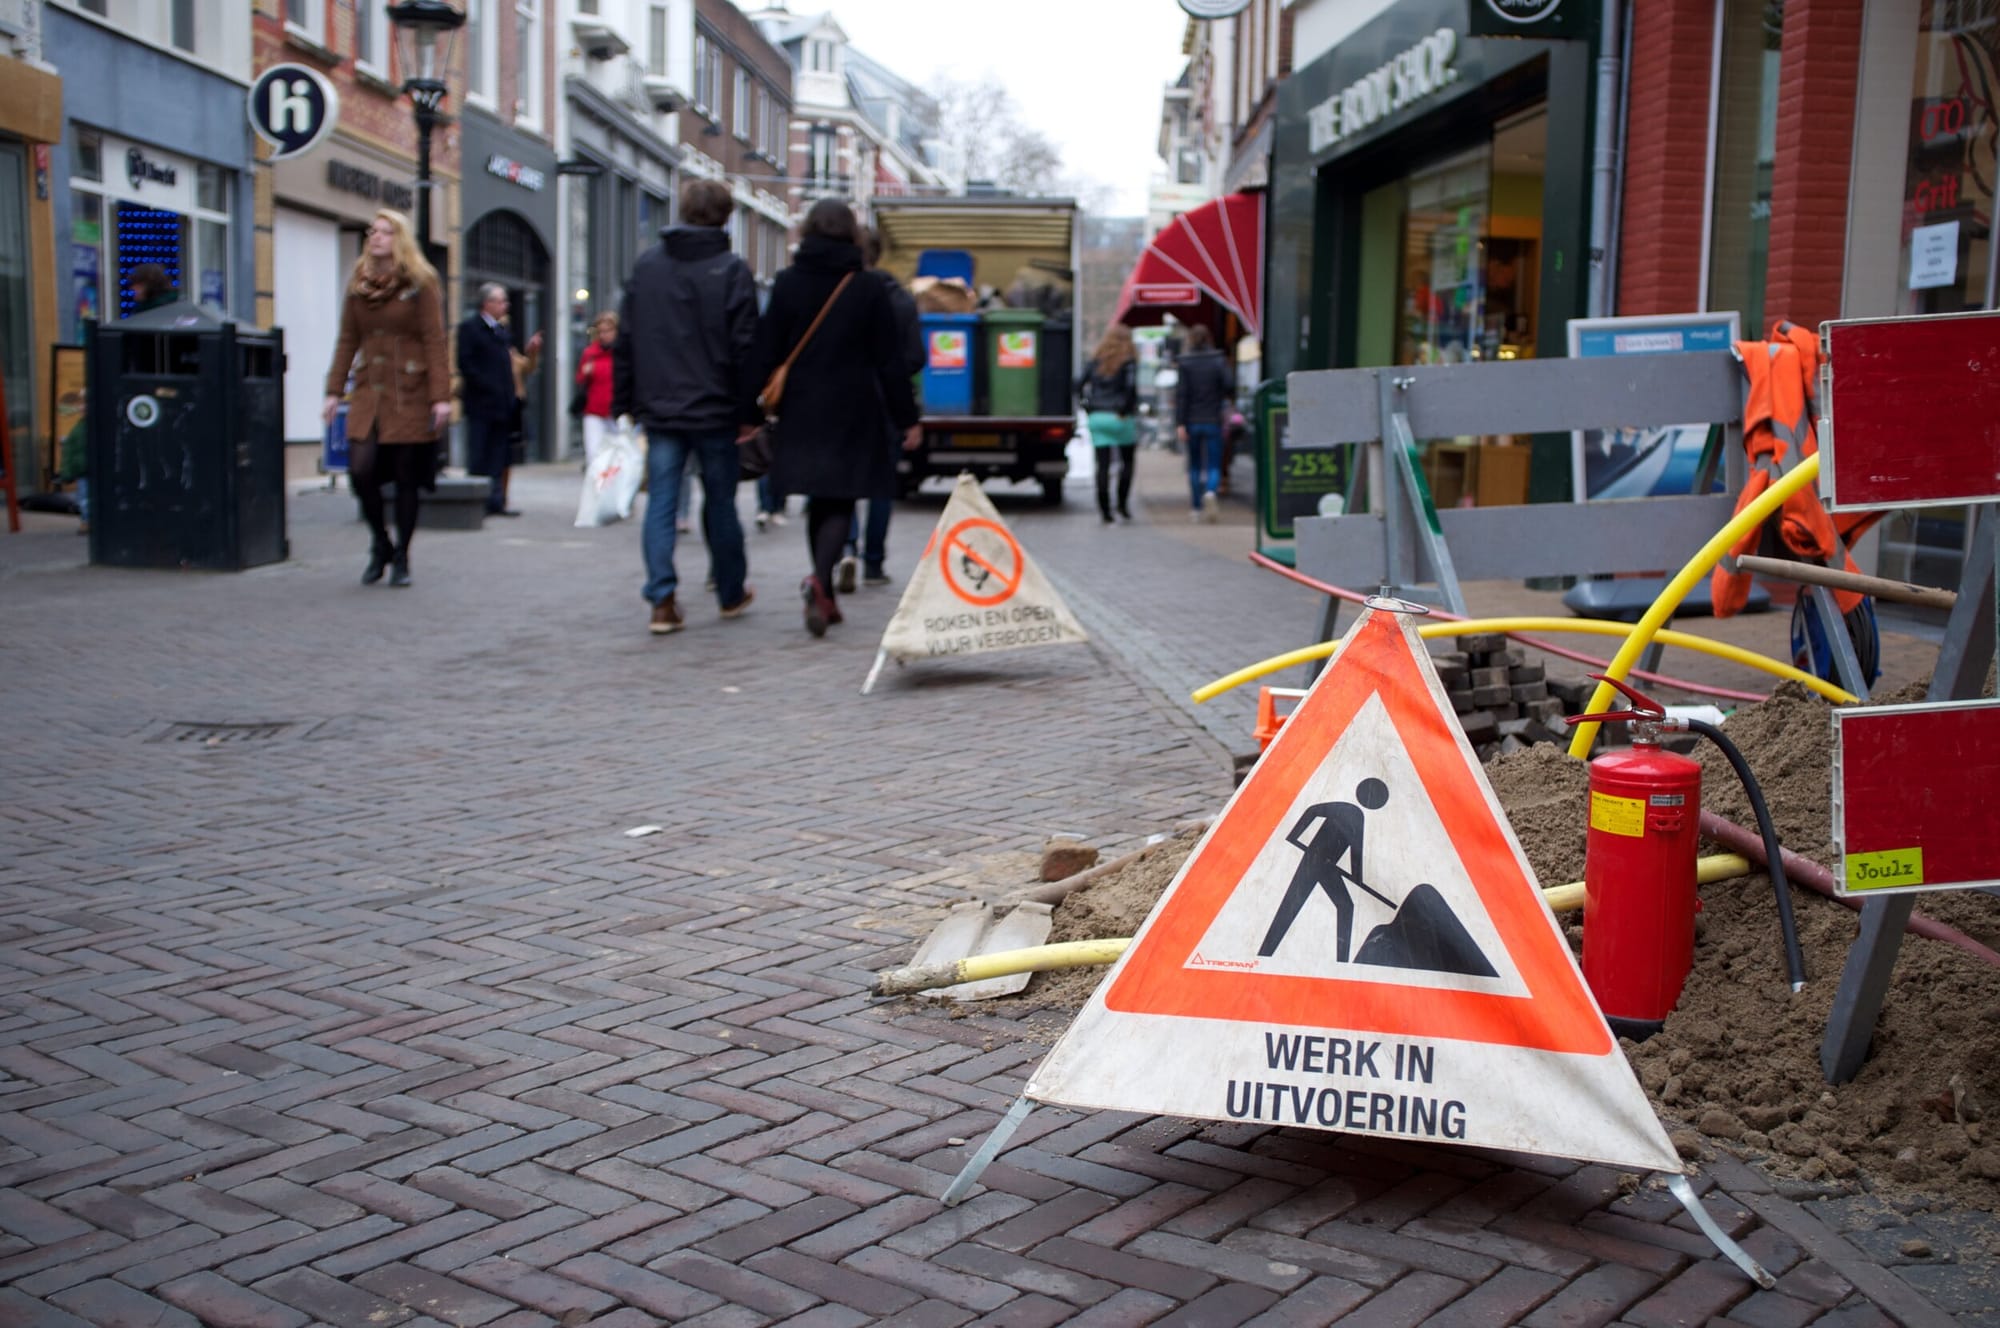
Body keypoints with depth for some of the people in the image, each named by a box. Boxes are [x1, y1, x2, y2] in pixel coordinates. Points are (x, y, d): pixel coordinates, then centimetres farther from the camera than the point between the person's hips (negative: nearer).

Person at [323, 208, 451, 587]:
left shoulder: (420, 284, -2)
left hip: (410, 395, -3)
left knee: (406, 477, 1)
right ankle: (380, 545, 12)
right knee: (360, 470, -10)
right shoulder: (358, 285, 11)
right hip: (368, 394, 3)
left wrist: (440, 397, -12)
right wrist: (334, 390, 7)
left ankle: (401, 558, 15)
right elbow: (347, 341, 13)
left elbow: (434, 342, -6)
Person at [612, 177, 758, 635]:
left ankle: (662, 601, -7)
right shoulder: (732, 270, -6)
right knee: (720, 503, 10)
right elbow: (744, 348, -9)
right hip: (715, 411, -2)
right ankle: (731, 593, 24)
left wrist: (623, 403, 12)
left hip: (659, 410, 2)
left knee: (661, 503, 3)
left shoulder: (646, 265, 6)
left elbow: (625, 339, 7)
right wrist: (748, 412, -5)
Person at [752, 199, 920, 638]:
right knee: (840, 503, 2)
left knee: (818, 501, 15)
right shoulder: (868, 291, -4)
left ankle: (826, 596, 19)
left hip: (801, 415, 2)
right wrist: (907, 418, 4)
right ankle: (820, 580, -24)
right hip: (853, 416, -2)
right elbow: (889, 361, -2)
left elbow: (766, 353, -2)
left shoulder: (787, 285, 0)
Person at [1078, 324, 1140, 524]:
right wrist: (1126, 409, -9)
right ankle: (1123, 503, 7)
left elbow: (1079, 386, 3)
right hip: (1120, 418, -3)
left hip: (1097, 418, 3)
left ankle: (1105, 510, -1)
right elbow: (1131, 387, -19)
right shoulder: (1128, 363, -5)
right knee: (1127, 461, 14)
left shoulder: (1095, 362, 8)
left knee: (1102, 465, 2)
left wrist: (1087, 407, 8)